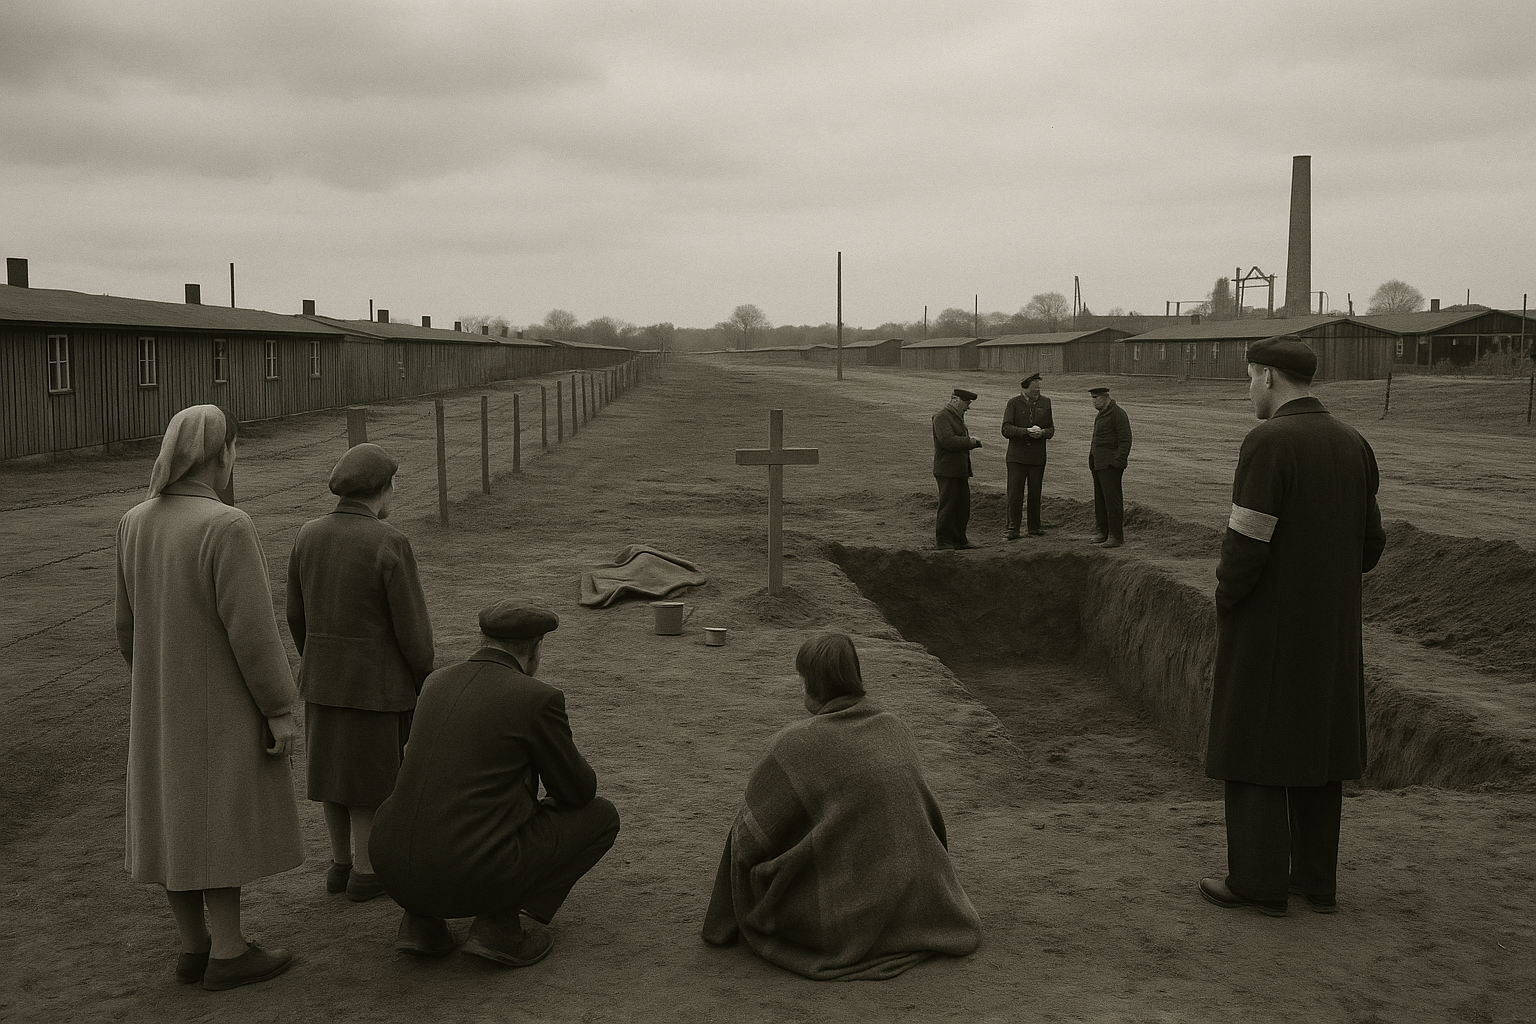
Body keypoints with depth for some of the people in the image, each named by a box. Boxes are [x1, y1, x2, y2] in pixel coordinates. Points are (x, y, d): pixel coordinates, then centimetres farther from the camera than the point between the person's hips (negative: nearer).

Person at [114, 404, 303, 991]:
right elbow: (251, 629, -23)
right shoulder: (226, 528, -24)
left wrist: (150, 689, 19)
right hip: (222, 704, -7)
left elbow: (130, 623, 7)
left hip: (162, 703, 7)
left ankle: (194, 947, 23)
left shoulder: (135, 523, -1)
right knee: (222, 822, 3)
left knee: (175, 818, 13)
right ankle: (227, 954, 12)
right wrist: (280, 708, -15)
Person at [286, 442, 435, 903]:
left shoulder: (308, 536, -2)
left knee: (333, 766, 18)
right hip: (378, 682, -6)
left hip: (321, 676, 6)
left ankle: (342, 863, 29)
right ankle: (367, 871, 18)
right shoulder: (389, 543, -19)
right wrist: (425, 683, -2)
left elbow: (298, 615, 7)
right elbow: (412, 627, -16)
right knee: (375, 773, 9)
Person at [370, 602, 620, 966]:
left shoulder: (436, 683, 13)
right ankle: (498, 925, 3)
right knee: (601, 815, 13)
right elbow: (579, 791, 5)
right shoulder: (540, 699, -6)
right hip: (476, 878, -6)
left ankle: (422, 920, 17)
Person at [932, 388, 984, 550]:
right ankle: (942, 541, 4)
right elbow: (949, 441, -25)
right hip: (947, 471, -10)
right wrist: (970, 441, -13)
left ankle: (959, 540, 19)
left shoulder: (957, 417, 20)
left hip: (960, 470, 10)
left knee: (963, 505, 11)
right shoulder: (941, 417, -13)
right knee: (948, 506, -4)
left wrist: (972, 441, 7)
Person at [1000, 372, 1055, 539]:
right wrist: (1026, 431, -24)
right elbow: (1006, 430, -12)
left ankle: (1034, 528, 19)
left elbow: (1051, 430, 9)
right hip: (1017, 455, -2)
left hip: (1037, 457, 3)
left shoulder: (1045, 403, 6)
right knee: (1014, 493, -6)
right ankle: (1013, 529, -2)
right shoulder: (1014, 403, -3)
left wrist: (1042, 433, -14)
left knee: (1035, 493, 8)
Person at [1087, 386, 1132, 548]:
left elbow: (1125, 440, -15)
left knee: (1112, 498, -7)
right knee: (1100, 499, 11)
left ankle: (1116, 536, -5)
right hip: (1098, 463, 9)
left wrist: (1119, 461, -21)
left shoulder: (1118, 414, -11)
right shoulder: (1102, 414, 19)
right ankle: (1103, 532, 18)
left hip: (1110, 464, -9)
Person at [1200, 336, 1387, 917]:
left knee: (1253, 745, 3)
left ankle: (1259, 881, 9)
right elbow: (1370, 543, 10)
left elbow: (1246, 543, -21)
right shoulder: (1352, 445, 6)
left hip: (1267, 624, -7)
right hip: (1331, 628, 7)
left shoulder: (1268, 442, -18)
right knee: (1318, 749, 14)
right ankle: (1317, 879, 21)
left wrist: (1225, 599, -5)